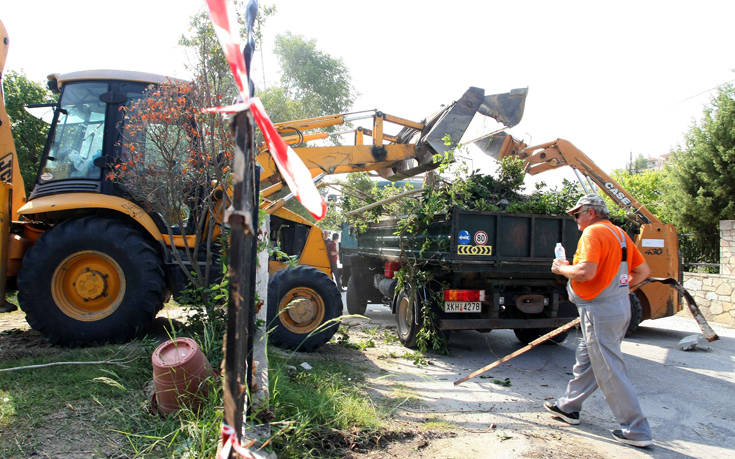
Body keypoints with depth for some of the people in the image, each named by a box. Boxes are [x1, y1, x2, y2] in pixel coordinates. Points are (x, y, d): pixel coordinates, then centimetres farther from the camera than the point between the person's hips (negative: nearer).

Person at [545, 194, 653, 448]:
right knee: (586, 358, 19)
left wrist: (562, 268, -9)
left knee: (610, 371, -1)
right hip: (620, 307, 10)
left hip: (600, 311, -10)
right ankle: (568, 407, 31)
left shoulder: (593, 232, -15)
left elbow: (586, 272, -27)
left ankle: (637, 430, 7)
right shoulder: (620, 234, 14)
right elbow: (643, 271, 17)